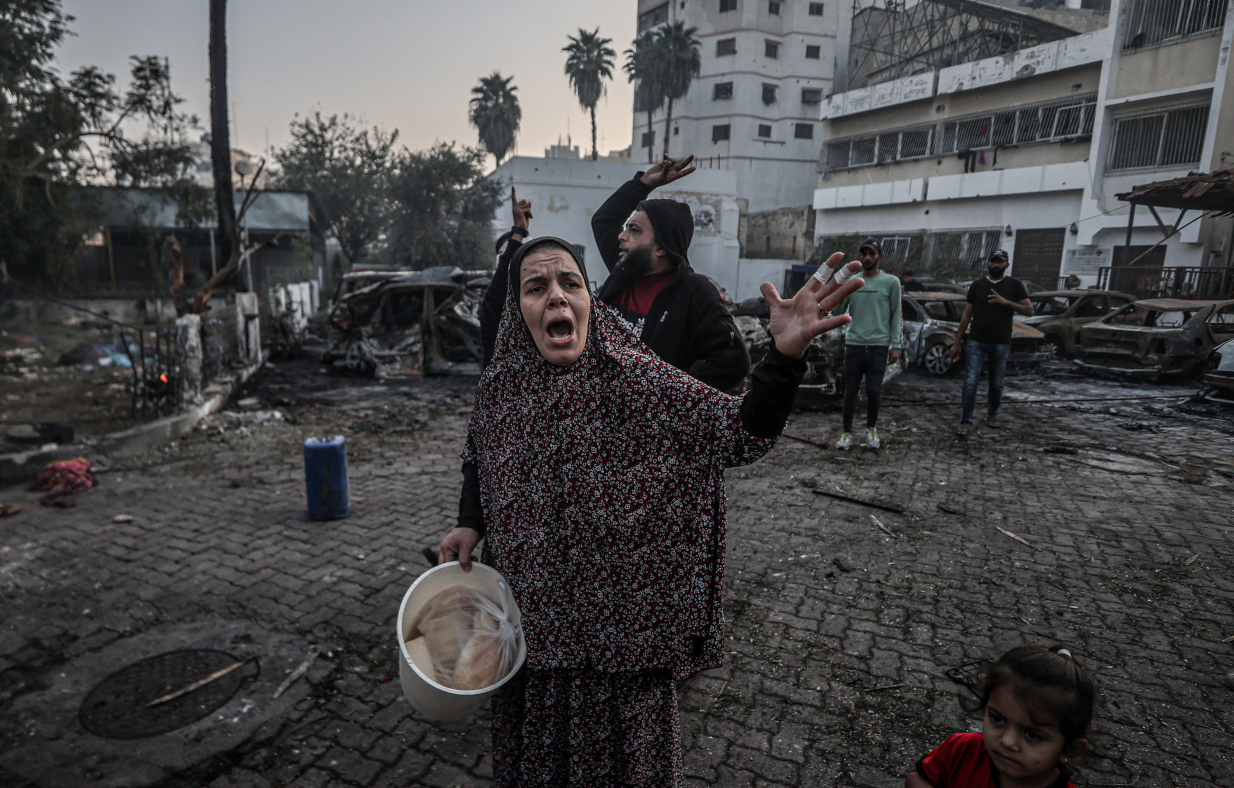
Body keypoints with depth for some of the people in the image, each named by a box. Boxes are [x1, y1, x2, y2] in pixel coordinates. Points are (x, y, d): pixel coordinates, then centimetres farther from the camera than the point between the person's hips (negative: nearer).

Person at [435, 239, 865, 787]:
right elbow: (478, 457, 12)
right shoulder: (499, 387, -8)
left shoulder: (635, 381, -21)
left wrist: (785, 354, -43)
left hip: (618, 619, -3)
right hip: (530, 617, 4)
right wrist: (469, 524, -2)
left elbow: (741, 432, -27)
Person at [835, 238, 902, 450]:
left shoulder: (891, 282, 2)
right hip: (854, 344, 2)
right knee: (851, 391, 3)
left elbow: (896, 315, 3)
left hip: (879, 346, -2)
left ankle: (871, 429, 22)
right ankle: (847, 433, 13)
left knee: (874, 391, 0)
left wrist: (895, 345, -2)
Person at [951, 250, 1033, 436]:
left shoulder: (1015, 285, 5)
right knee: (970, 383, -8)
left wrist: (1006, 302, -17)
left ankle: (993, 414, 31)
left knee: (997, 383, 10)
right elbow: (966, 316, 8)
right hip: (976, 342, 0)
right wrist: (957, 343, 5)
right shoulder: (977, 285, 7)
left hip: (1001, 343, 0)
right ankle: (966, 422, -5)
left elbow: (1029, 311, -1)